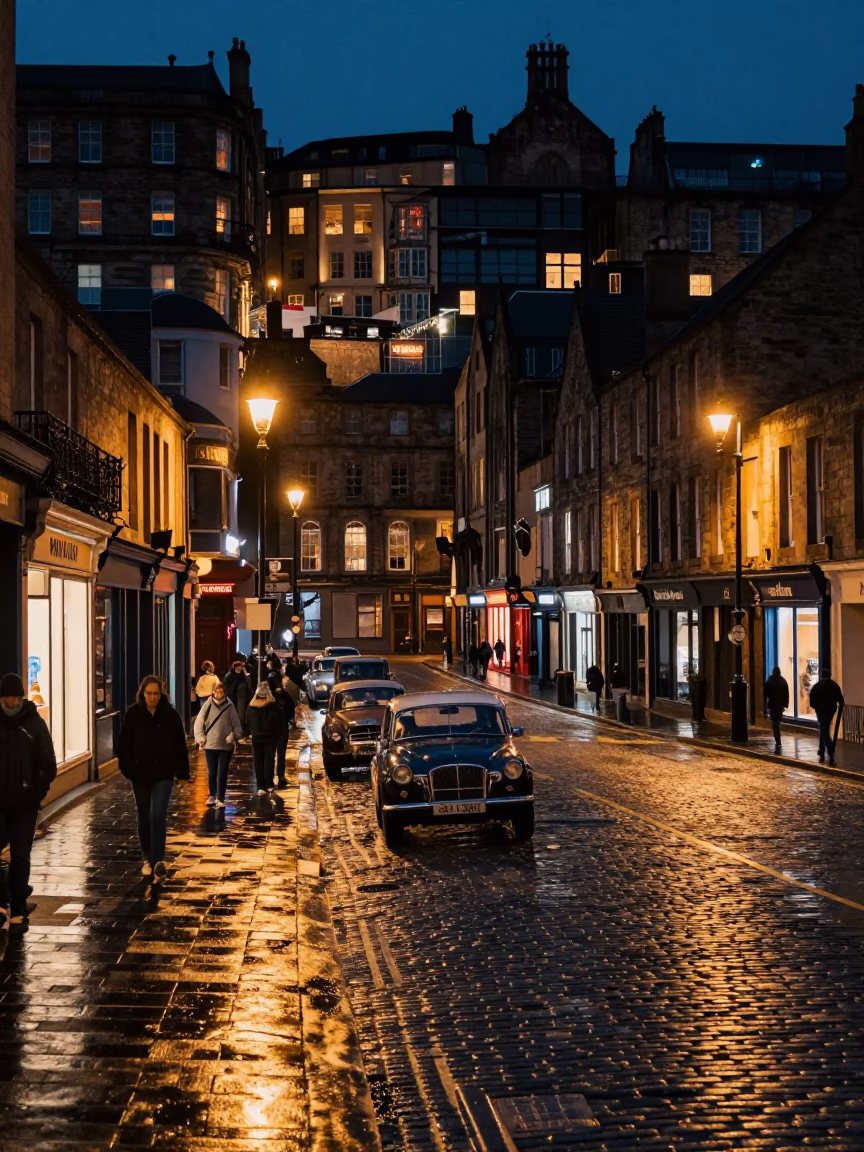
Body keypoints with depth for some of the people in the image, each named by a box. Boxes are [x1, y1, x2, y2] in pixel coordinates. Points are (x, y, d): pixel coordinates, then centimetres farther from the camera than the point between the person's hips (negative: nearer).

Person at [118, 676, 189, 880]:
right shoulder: (133, 714, -4)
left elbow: (179, 746, -1)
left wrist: (182, 772, -2)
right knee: (144, 818, 12)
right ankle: (148, 858, 27)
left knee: (157, 817, -13)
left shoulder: (170, 715, -5)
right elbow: (124, 744, -1)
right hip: (140, 774, 2)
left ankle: (158, 861, -15)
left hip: (163, 774, -2)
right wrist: (126, 768, -9)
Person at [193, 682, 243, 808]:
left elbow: (237, 725, 3)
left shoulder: (229, 706, -2)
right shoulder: (207, 705, -2)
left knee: (222, 773, -1)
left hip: (226, 745, -1)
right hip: (210, 745, 1)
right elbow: (199, 722, 1)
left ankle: (220, 799, 5)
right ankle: (212, 795, 29)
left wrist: (234, 737, -8)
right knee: (212, 772, 12)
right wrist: (200, 738, -5)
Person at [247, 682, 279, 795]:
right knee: (269, 761, 7)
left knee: (258, 763, 6)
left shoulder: (251, 707, 0)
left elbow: (247, 722, 4)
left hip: (256, 738, 2)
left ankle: (261, 787, 2)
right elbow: (276, 722, -6)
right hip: (270, 737, -2)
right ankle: (269, 785, 6)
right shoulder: (272, 707, -8)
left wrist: (250, 734, 11)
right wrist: (276, 736, 2)